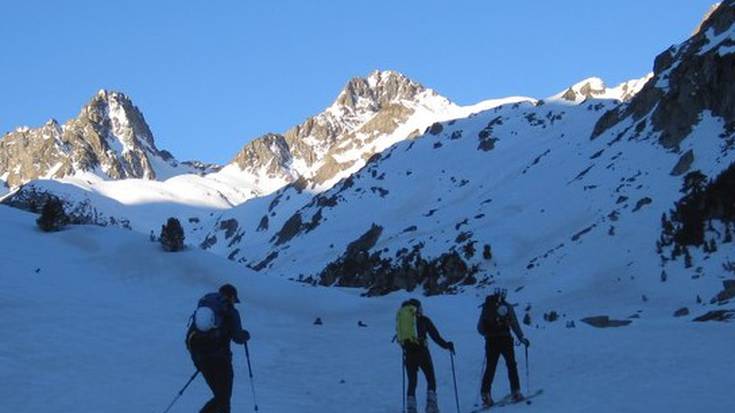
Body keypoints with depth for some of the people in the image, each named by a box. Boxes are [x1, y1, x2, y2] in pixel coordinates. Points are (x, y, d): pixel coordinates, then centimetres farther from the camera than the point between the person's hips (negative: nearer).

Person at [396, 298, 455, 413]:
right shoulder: (423, 320, 1)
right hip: (421, 352, -3)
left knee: (412, 382, 12)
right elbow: (435, 336, 1)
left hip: (408, 354, 3)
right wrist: (446, 345, 14)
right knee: (431, 379, 10)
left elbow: (400, 340, 14)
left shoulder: (401, 317, 10)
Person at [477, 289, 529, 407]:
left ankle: (485, 394, -1)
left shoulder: (486, 307, 7)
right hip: (505, 340, -3)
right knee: (511, 365, 11)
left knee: (490, 367, 9)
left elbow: (480, 328, 9)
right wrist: (521, 338, 1)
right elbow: (514, 325, -8)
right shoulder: (507, 307, -1)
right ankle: (515, 392, 7)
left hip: (491, 341, 3)